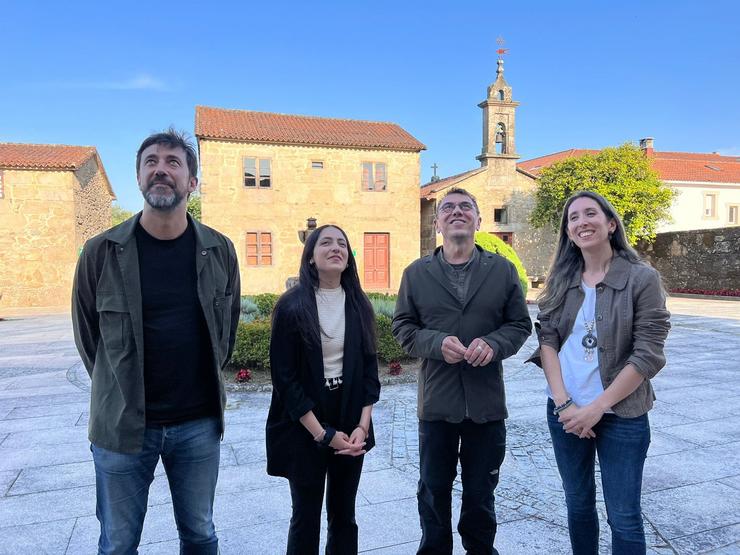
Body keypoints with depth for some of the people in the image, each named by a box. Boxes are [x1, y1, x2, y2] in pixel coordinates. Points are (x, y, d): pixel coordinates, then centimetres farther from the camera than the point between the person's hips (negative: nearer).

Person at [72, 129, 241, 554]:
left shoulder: (219, 251, -4)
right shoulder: (102, 252, -8)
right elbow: (87, 334, 5)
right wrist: (121, 389, 11)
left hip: (199, 424, 1)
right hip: (122, 424, -1)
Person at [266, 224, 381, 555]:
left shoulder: (359, 306, 2)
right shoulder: (292, 307, -10)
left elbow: (369, 367, 4)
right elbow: (284, 377, -11)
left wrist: (362, 426, -7)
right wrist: (322, 433, -13)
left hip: (352, 425, 3)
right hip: (304, 428, -3)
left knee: (344, 514, 14)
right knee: (306, 515, 10)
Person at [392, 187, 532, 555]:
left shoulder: (503, 270, 2)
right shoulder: (416, 273, 2)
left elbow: (520, 324, 3)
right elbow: (403, 327, 1)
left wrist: (493, 343, -17)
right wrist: (437, 343, -17)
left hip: (487, 401, 0)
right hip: (436, 401, 0)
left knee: (481, 490, 18)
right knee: (434, 489, 15)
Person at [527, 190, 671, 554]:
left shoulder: (642, 279, -7)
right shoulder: (560, 281, 5)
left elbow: (648, 356, -11)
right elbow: (546, 340, 0)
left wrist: (596, 408, -14)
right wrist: (563, 403, -12)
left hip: (621, 415, -3)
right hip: (565, 412, 4)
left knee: (624, 518, 7)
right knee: (578, 504, 17)